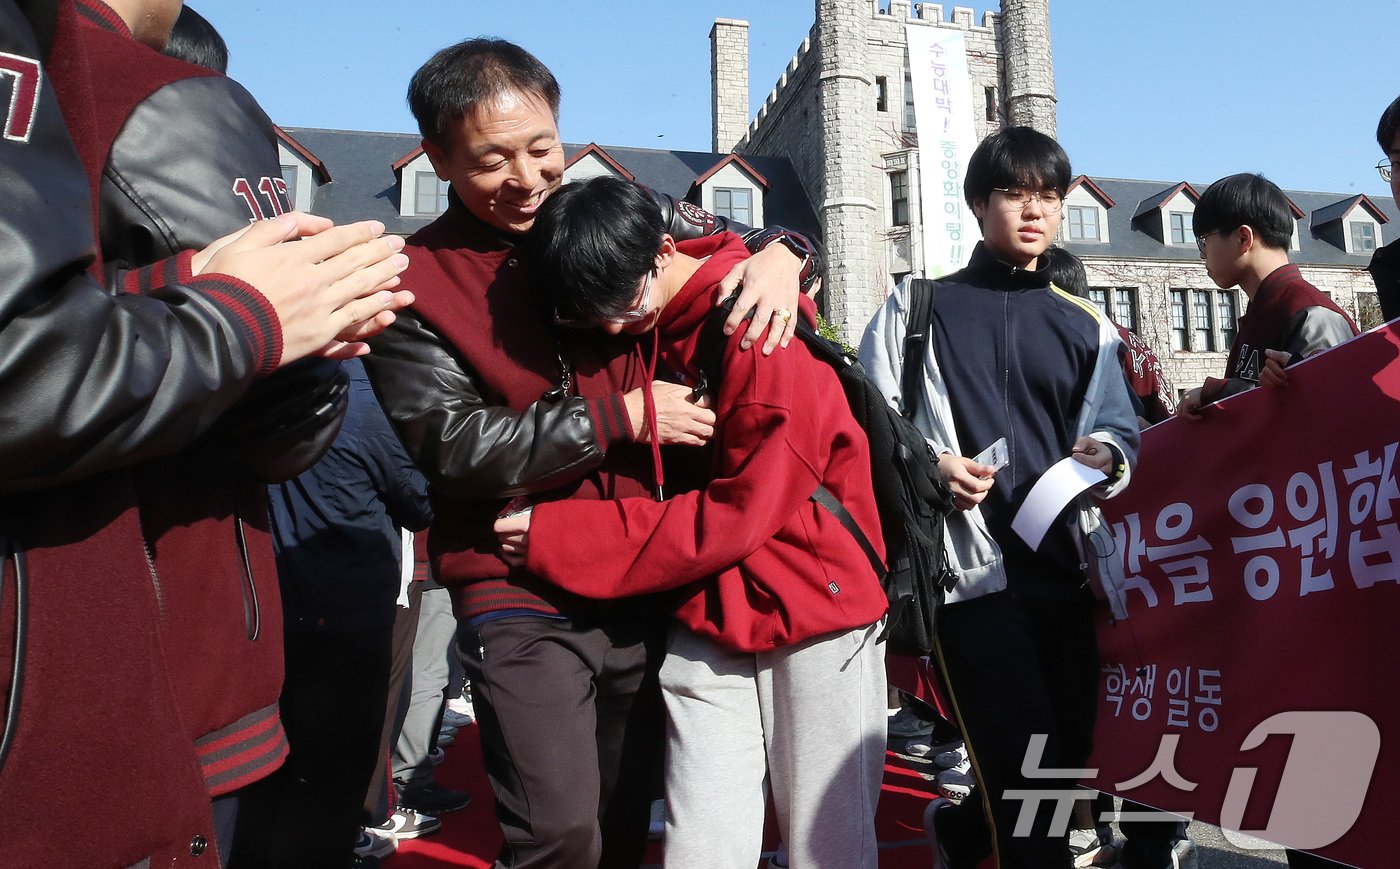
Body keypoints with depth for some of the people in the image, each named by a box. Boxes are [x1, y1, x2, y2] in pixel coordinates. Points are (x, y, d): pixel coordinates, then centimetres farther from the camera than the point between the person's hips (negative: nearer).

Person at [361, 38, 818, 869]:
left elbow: (753, 241, 14)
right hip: (522, 596, -3)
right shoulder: (414, 283, -5)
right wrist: (622, 415, -16)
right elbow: (452, 444, -14)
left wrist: (780, 253, -10)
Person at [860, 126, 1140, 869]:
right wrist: (926, 465, -15)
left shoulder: (1086, 326, 17)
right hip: (970, 569, -5)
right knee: (1030, 778, -6)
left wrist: (1103, 454, -7)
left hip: (1063, 567, 5)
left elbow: (1119, 429, 15)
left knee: (1071, 760, 14)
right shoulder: (918, 305, 6)